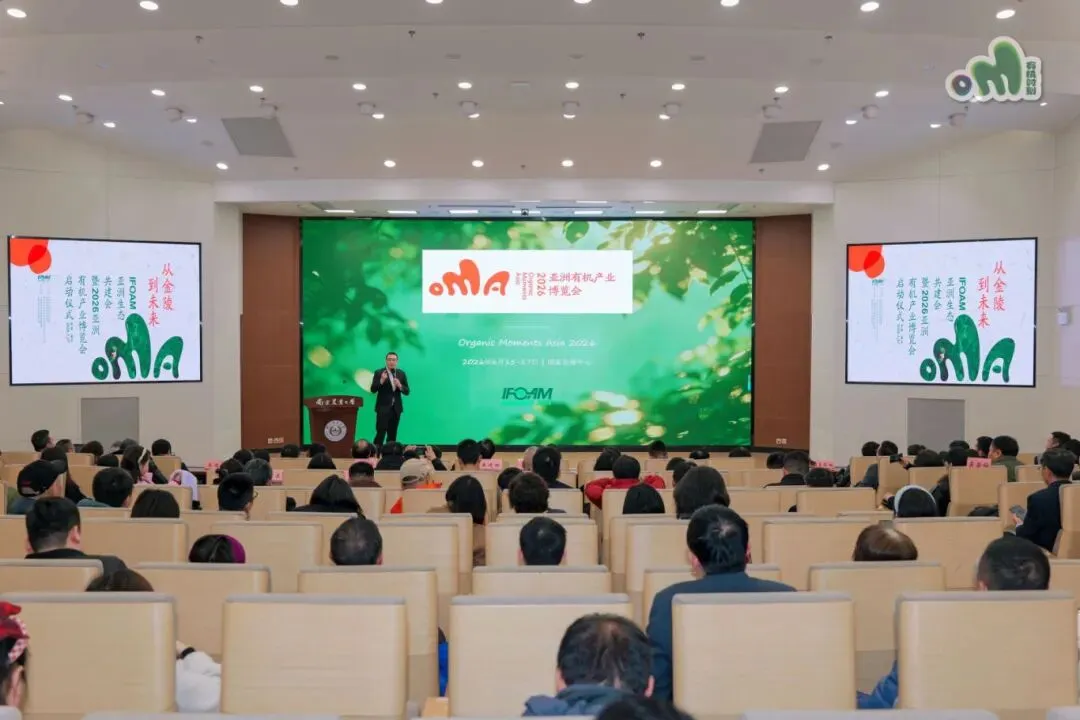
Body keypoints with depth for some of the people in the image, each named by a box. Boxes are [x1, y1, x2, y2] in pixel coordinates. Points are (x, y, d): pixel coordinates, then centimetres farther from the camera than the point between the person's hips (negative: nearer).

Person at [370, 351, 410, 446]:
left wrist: (400, 386, -13)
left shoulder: (401, 373, 8)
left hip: (396, 408, 4)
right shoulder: (379, 373, -3)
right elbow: (373, 390, -10)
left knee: (392, 435, 8)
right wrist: (381, 381, -26)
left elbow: (407, 391, 7)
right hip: (383, 408, -4)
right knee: (380, 433, -9)